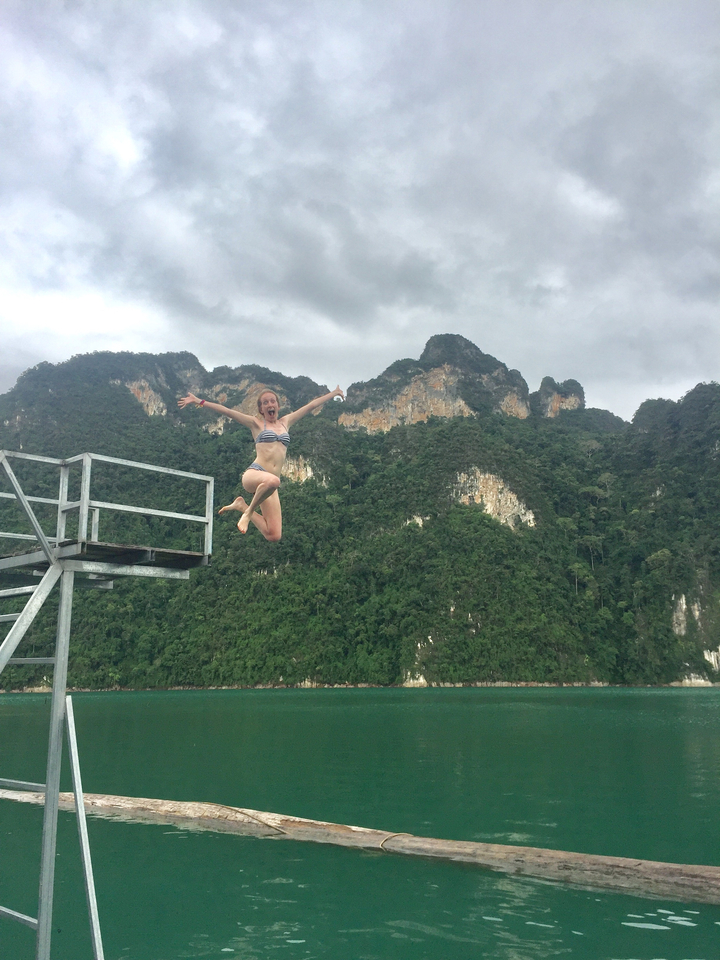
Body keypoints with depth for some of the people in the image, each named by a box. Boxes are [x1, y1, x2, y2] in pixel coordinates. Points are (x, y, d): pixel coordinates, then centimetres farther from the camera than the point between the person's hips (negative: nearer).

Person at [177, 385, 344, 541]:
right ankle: (249, 511, -15)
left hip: (269, 484, 4)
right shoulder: (256, 423, 12)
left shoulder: (285, 422, 23)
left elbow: (311, 405, 30)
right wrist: (199, 402, -1)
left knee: (274, 535, -11)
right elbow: (226, 411, 5)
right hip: (254, 473, -4)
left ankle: (242, 506, 12)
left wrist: (333, 393, 38)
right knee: (272, 481, -44)